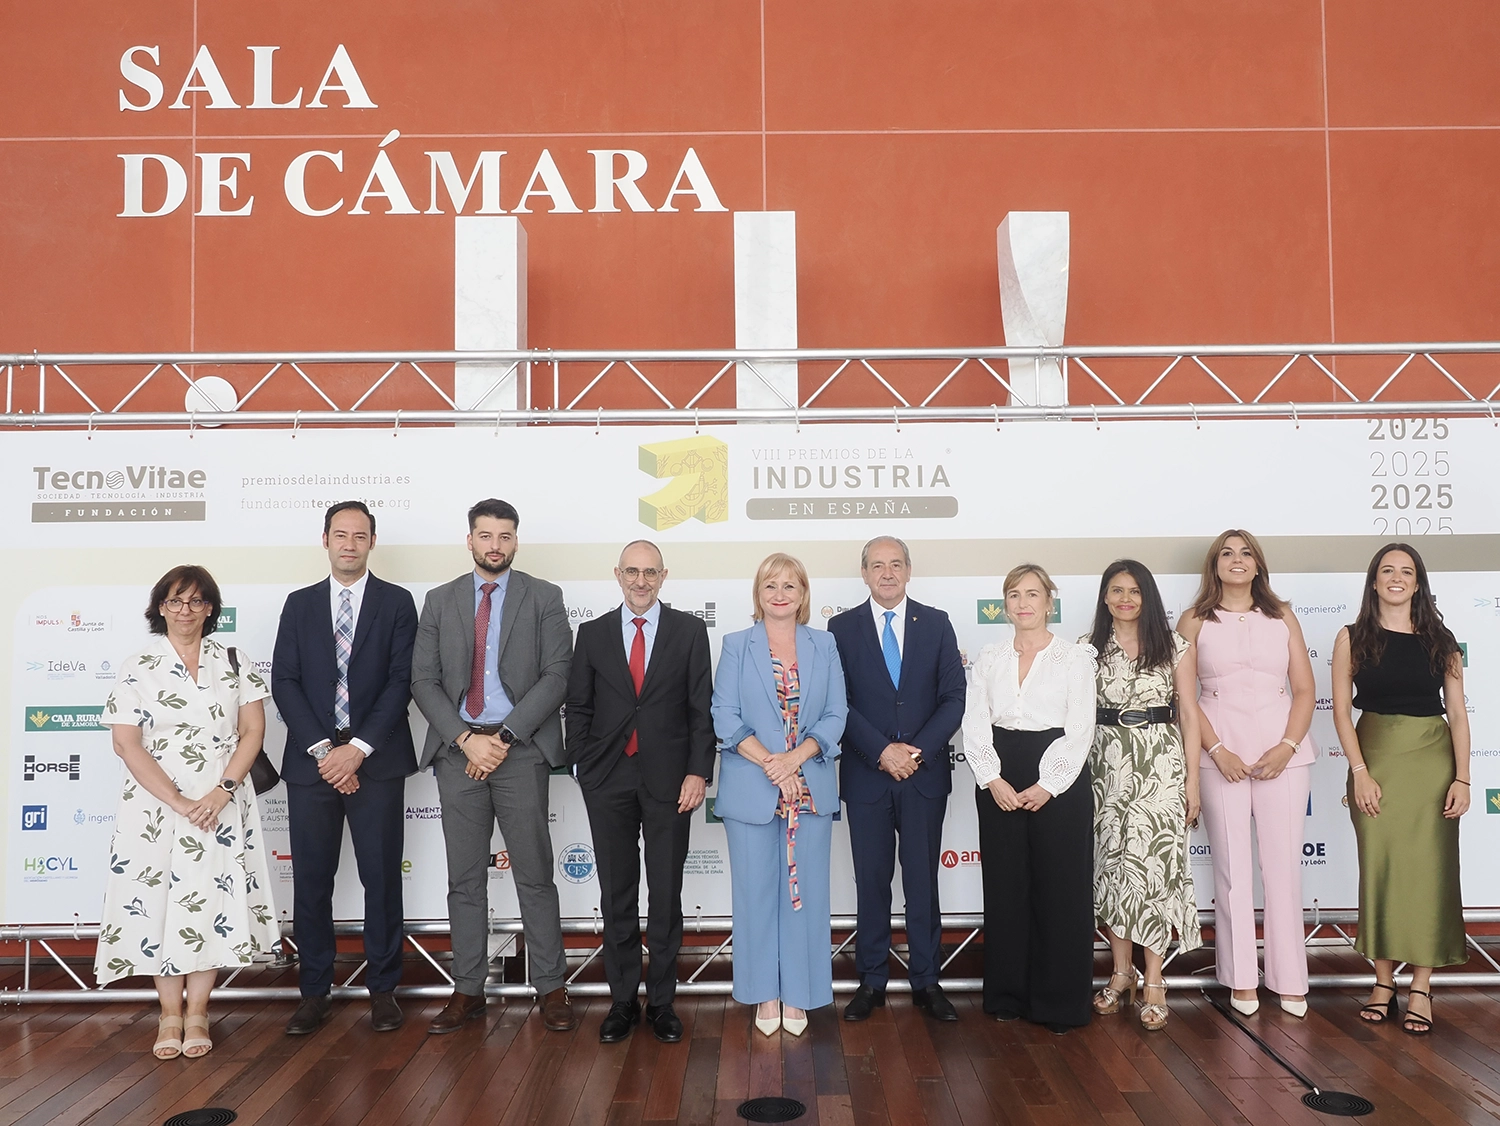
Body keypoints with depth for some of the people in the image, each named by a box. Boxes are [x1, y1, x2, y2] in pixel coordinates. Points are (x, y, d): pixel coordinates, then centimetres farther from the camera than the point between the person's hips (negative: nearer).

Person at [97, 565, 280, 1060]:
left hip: (222, 805, 1)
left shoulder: (235, 662, 5)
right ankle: (170, 1014, 16)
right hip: (155, 804, 0)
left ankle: (196, 1011, 14)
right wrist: (178, 802, -13)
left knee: (211, 901, 2)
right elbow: (126, 743, -6)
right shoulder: (137, 667, 1)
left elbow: (253, 731, 1)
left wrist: (222, 791, -12)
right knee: (157, 900, 3)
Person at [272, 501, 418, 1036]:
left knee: (381, 876, 3)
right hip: (311, 759, 2)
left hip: (377, 760, -2)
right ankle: (315, 992, 18)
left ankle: (382, 988, 15)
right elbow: (284, 682, 3)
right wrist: (323, 749, -9)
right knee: (311, 879, 6)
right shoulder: (299, 604, 11)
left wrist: (359, 748, -12)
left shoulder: (397, 602, 4)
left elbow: (401, 680, -4)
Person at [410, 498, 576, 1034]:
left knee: (535, 873, 2)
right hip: (457, 749, 3)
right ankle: (468, 990, 18)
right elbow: (423, 680, 4)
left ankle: (551, 988, 12)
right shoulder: (440, 601, 10)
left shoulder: (544, 598, 3)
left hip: (521, 749, -2)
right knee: (464, 878, 9)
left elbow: (556, 676, -5)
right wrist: (466, 739, -10)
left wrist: (504, 737, -12)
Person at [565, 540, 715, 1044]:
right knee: (616, 896, 8)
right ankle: (622, 999, 20)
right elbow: (577, 707, 8)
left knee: (666, 895, 6)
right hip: (608, 780, 1)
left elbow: (702, 707, -1)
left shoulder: (689, 630, 2)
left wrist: (698, 772, -8)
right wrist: (584, 766, 0)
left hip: (668, 778, -1)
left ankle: (661, 1001, 18)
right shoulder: (593, 633, 7)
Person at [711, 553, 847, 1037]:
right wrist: (770, 765, -14)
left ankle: (798, 995, 18)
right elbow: (725, 717, -3)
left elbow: (835, 715, 2)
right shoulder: (736, 646, 3)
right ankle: (765, 995, 18)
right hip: (750, 790, -1)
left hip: (810, 788, 1)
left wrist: (795, 758, -13)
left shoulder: (824, 646, 7)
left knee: (805, 889, 5)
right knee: (756, 890, 4)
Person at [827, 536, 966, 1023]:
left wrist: (917, 750, -11)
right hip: (866, 774, -1)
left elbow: (954, 698, 1)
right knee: (871, 879, 7)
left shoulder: (936, 623, 5)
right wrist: (882, 751, -15)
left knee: (923, 879, 7)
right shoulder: (842, 627, 2)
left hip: (926, 772, 1)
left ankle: (926, 981, 17)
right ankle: (872, 980, 18)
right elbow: (839, 704, -4)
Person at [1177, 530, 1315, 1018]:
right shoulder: (1195, 621, 5)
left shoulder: (1282, 618, 10)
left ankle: (1289, 979, 13)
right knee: (1231, 866, 3)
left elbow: (1305, 690, 6)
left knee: (1283, 864, 2)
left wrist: (1286, 747, -7)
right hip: (1220, 753, -1)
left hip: (1282, 751, 1)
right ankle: (1241, 979, 13)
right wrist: (1218, 751, -10)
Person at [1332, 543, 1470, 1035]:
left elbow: (1458, 713, 4)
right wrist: (1360, 772, -8)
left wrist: (1462, 778, -4)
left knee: (1428, 870, 1)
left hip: (1432, 761, 0)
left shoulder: (1440, 640, 5)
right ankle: (1384, 981, 13)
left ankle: (1421, 987, 8)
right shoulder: (1353, 638, 2)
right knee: (1379, 868, 3)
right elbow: (1341, 708, 0)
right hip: (1375, 759, 0)